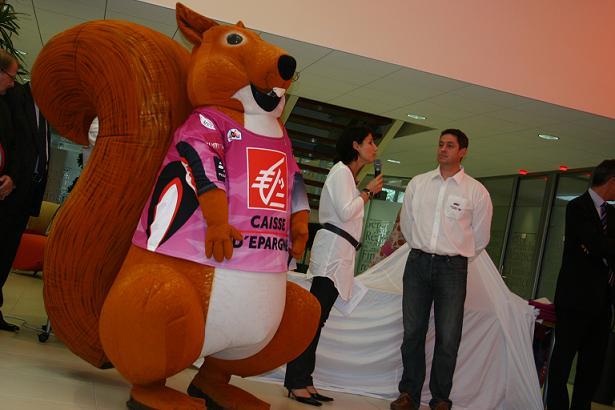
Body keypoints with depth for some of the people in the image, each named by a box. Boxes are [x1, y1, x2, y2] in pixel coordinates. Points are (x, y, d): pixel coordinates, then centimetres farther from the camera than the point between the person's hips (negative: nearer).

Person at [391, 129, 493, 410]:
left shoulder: (476, 191, 1)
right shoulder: (417, 183, 7)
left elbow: (480, 237, 9)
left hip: (452, 268, -2)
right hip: (418, 263, 2)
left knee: (448, 338, -1)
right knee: (412, 332, 5)